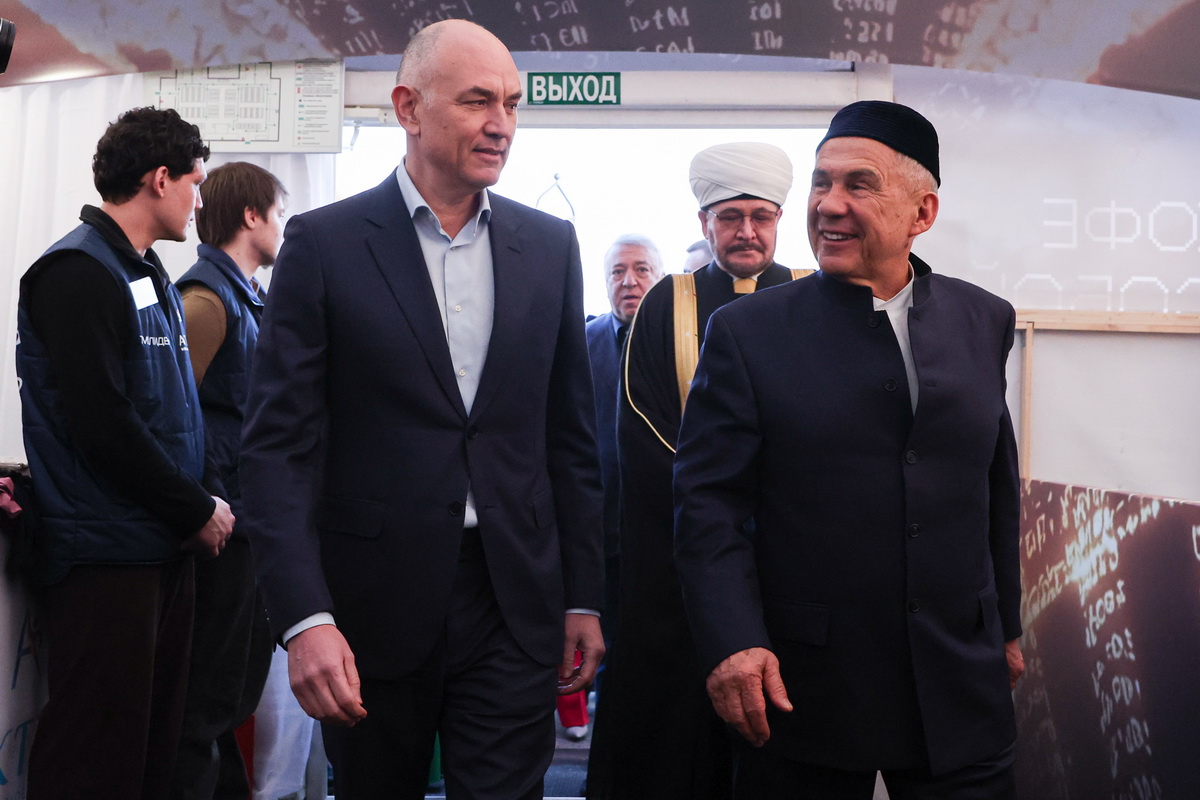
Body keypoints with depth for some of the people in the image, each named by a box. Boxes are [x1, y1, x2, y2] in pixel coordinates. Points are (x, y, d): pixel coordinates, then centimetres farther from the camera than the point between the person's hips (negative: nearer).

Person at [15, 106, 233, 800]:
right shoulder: (77, 272, -12)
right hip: (108, 554, -9)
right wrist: (198, 512, -11)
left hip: (165, 547, 9)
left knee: (156, 742, 13)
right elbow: (102, 425, -20)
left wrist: (208, 496, 4)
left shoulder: (150, 276, 17)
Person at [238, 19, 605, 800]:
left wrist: (584, 596, 7)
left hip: (514, 606, 2)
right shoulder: (324, 243, -4)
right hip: (373, 603, -1)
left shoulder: (550, 245, 6)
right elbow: (279, 444, -8)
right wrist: (305, 618, -17)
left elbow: (571, 434, 9)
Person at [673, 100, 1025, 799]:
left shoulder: (984, 322, 6)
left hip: (961, 689, 3)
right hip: (805, 689, -2)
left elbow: (998, 489, 13)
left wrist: (1005, 626, 18)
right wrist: (734, 643, -19)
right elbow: (709, 504, -8)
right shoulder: (748, 334, -4)